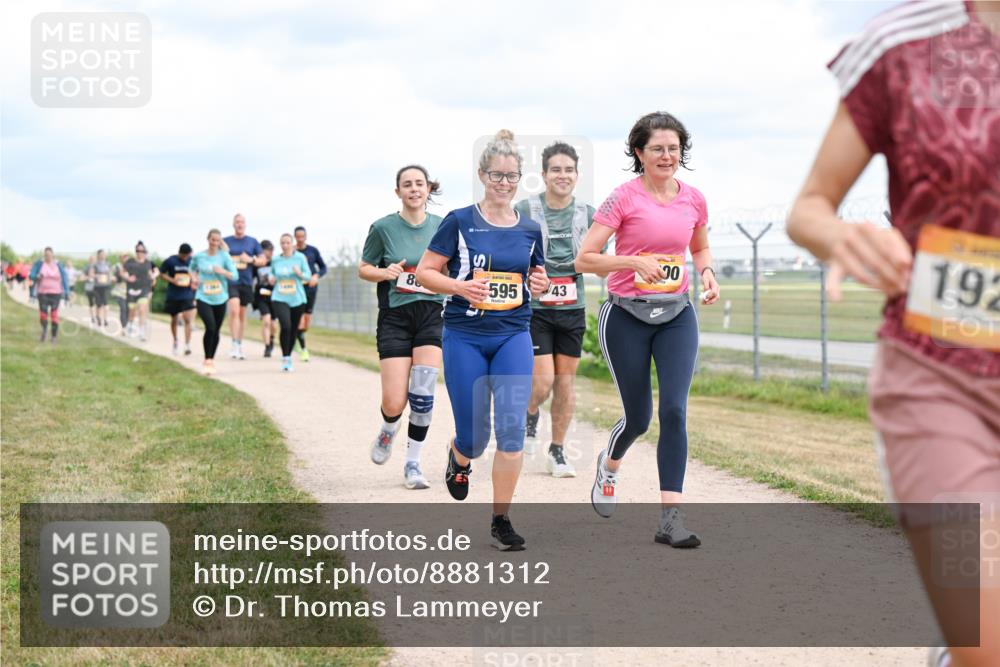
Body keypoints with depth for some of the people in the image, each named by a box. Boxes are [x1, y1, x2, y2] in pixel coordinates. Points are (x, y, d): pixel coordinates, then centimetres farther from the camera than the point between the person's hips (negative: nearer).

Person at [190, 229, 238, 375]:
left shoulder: (224, 256, -3)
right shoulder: (199, 256, 0)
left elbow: (234, 276, -6)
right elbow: (191, 269, 20)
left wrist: (223, 271, -24)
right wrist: (194, 278, 0)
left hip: (220, 299, 1)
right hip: (203, 298, -1)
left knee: (216, 331, 10)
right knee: (210, 327, -20)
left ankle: (211, 361, 28)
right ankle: (207, 361, -10)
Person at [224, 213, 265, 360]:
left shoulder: (252, 242, 7)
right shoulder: (225, 241, 5)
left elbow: (262, 260, 7)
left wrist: (251, 260, -10)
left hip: (246, 282, 2)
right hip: (231, 281, -2)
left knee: (242, 313, 11)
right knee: (234, 310, -19)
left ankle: (240, 345, 22)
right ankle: (235, 344, -20)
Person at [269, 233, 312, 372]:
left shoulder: (300, 258, 0)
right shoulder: (275, 260, 5)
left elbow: (308, 276, 2)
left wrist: (300, 274, -18)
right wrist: (272, 279, 0)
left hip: (297, 299, 1)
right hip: (279, 298, -1)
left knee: (294, 330, 9)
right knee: (285, 326, -20)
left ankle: (289, 357, 28)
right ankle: (285, 358, -12)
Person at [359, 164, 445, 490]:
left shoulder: (441, 226, 2)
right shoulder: (383, 227, -4)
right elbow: (363, 269, 5)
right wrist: (384, 272, -15)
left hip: (431, 314, 1)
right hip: (394, 317, -1)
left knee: (422, 392, -14)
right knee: (394, 404, -7)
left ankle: (413, 463, 2)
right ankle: (388, 429, 32)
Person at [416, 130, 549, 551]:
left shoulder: (530, 231, 6)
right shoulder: (459, 222, -4)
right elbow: (425, 272, -3)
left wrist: (539, 284, -4)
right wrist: (461, 286, -20)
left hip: (514, 338, 2)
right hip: (465, 338, -2)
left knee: (511, 429, -10)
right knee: (474, 437, 2)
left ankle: (501, 521, 0)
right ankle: (459, 458, 41)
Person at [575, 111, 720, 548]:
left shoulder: (694, 200, 4)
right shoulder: (623, 198, -9)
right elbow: (584, 259, -12)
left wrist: (707, 274, 2)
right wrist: (633, 261, -25)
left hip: (676, 315, 3)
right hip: (626, 316, -3)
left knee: (674, 410, -12)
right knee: (638, 417, 5)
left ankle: (670, 518, -11)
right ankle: (609, 464, 42)